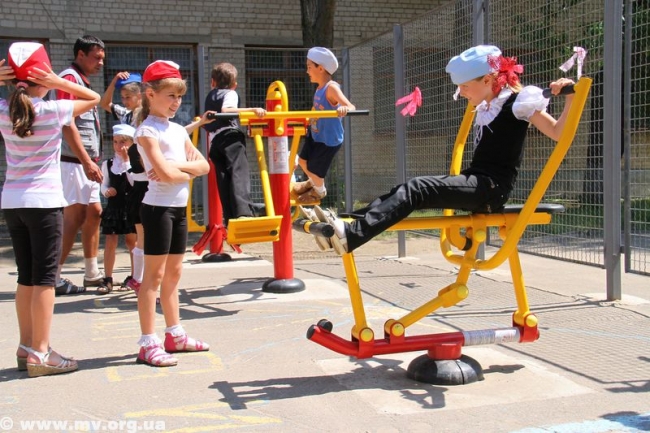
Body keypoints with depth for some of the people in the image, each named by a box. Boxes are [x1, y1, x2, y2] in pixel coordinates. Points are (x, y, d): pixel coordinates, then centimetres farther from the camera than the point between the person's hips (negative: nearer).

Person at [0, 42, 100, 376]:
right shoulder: (52, 111, -8)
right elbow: (94, 98, 3)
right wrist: (59, 83, -6)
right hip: (44, 202, -5)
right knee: (44, 278, -1)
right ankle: (40, 355, 1)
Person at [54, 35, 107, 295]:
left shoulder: (82, 81, 19)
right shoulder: (70, 78, -11)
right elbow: (67, 124, -20)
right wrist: (87, 162, -23)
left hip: (86, 162, 10)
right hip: (74, 162, -10)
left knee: (93, 213, 11)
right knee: (75, 217, -8)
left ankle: (92, 274, 19)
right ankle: (54, 278, -1)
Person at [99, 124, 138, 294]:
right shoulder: (108, 163, 5)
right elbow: (104, 185, 11)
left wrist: (126, 161, -15)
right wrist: (106, 191, -11)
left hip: (131, 206, -2)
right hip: (113, 206, 2)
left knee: (132, 241, 8)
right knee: (110, 242, 1)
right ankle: (108, 279, 8)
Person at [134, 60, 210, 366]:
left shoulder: (178, 130, 14)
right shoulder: (147, 131, -10)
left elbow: (204, 165, 6)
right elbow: (165, 174, -21)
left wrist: (179, 165, -11)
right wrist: (190, 170, -4)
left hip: (179, 207, 8)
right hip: (158, 207, -8)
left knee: (173, 273, 14)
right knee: (154, 274, -5)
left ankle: (175, 335, 24)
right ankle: (148, 344, -2)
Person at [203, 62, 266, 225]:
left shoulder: (210, 97, 31)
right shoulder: (231, 94, 11)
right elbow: (226, 110, -11)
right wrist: (252, 110, -18)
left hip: (214, 141, 6)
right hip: (230, 136, -6)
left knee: (223, 181, 3)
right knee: (239, 173, -21)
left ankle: (230, 220, -5)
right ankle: (243, 212, -42)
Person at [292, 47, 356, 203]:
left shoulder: (331, 88, -26)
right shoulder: (320, 88, 1)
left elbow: (351, 106, -38)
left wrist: (345, 109, -60)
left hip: (329, 139, -9)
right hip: (315, 135, 9)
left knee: (314, 169, 8)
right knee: (302, 161, 25)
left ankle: (319, 191, 41)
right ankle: (313, 182, 55)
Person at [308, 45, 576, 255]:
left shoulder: (518, 102, -5)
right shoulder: (486, 107, 20)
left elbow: (558, 133, -10)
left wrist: (570, 98, -22)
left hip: (492, 188, -9)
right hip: (475, 184, 9)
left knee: (417, 189, -27)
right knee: (410, 190, -9)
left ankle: (351, 235, -41)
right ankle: (346, 225, -20)